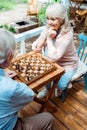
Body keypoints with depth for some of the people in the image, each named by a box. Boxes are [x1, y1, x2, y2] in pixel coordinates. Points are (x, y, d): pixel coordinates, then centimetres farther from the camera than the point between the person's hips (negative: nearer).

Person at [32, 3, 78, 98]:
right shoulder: (48, 28, -11)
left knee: (59, 85, -19)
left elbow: (53, 57, -34)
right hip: (51, 62, 6)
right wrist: (45, 35, -25)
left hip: (66, 64, -5)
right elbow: (36, 48, -8)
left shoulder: (67, 35, -30)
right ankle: (47, 88, 22)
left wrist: (49, 39, -28)